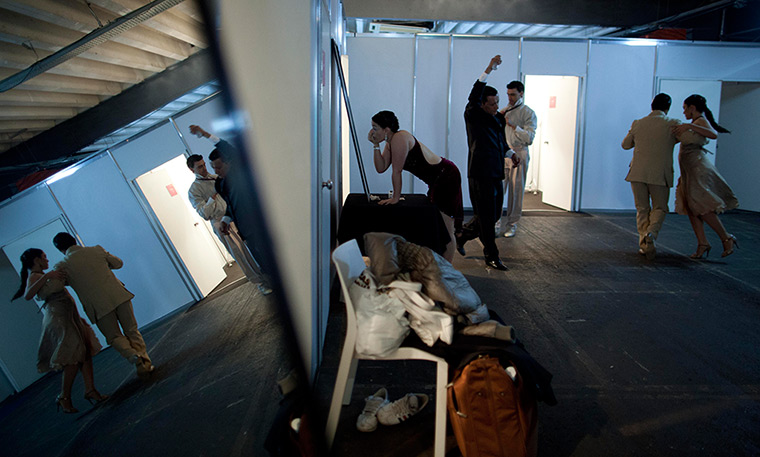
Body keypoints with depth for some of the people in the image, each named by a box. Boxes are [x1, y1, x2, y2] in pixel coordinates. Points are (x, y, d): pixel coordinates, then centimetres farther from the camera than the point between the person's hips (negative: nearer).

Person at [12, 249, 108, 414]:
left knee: (86, 351, 2)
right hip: (58, 317, -10)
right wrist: (46, 276, -32)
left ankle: (90, 389, 2)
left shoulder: (42, 275, 20)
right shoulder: (34, 276, -8)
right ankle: (64, 397, -6)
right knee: (75, 356, -14)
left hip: (69, 316, 10)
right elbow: (28, 295, -29)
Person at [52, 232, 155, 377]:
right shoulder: (97, 250, 4)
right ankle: (146, 362, 7)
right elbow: (118, 263, 15)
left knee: (114, 337, 12)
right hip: (119, 296, 2)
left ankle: (133, 356, -13)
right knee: (132, 330, 13)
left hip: (99, 306, -2)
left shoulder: (62, 266, -4)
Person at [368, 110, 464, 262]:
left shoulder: (399, 138, -22)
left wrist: (396, 197, -14)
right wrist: (375, 145, -4)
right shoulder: (390, 142, 7)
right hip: (437, 180, 11)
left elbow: (397, 171, -20)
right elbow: (381, 168, 3)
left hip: (447, 176, -11)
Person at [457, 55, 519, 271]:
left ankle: (462, 235, 33)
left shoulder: (499, 117, 14)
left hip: (496, 174, 8)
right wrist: (488, 71, -34)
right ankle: (491, 257, 10)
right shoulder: (474, 116, -8)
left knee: (494, 215, 15)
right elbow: (473, 97, -28)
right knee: (486, 217, -1)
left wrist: (510, 153, 11)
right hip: (480, 174, -8)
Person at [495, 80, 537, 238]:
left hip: (518, 154, -3)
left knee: (516, 191, 3)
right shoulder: (504, 111, 15)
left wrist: (513, 125, -21)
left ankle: (512, 224, 13)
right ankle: (498, 224, 1)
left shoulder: (528, 113, -1)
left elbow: (530, 138, -13)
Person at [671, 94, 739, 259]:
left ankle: (727, 238, -4)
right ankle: (702, 243, 1)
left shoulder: (701, 120, -7)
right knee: (690, 208, 2)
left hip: (698, 168, -9)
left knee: (700, 207, -13)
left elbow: (713, 134, -28)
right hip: (689, 170, 9)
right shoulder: (695, 124, 20)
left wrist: (689, 126, -30)